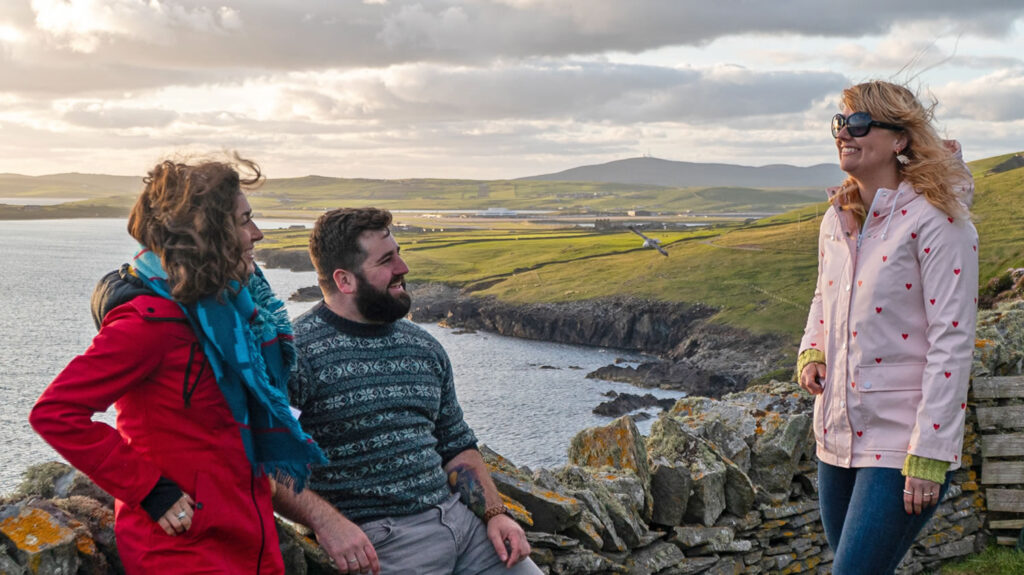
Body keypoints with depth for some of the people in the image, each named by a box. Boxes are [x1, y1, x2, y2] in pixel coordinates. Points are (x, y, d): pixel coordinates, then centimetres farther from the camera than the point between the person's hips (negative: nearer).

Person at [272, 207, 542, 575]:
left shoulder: (423, 347, 13)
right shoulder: (297, 352, -9)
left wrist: (495, 513, 6)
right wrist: (326, 521, -23)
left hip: (461, 517, 6)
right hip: (378, 540, -6)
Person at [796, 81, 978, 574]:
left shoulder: (936, 221, -13)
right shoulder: (836, 220, 9)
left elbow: (952, 343, -16)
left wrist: (929, 457, -19)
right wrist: (811, 351, 3)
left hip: (902, 442, -7)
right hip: (838, 437, 8)